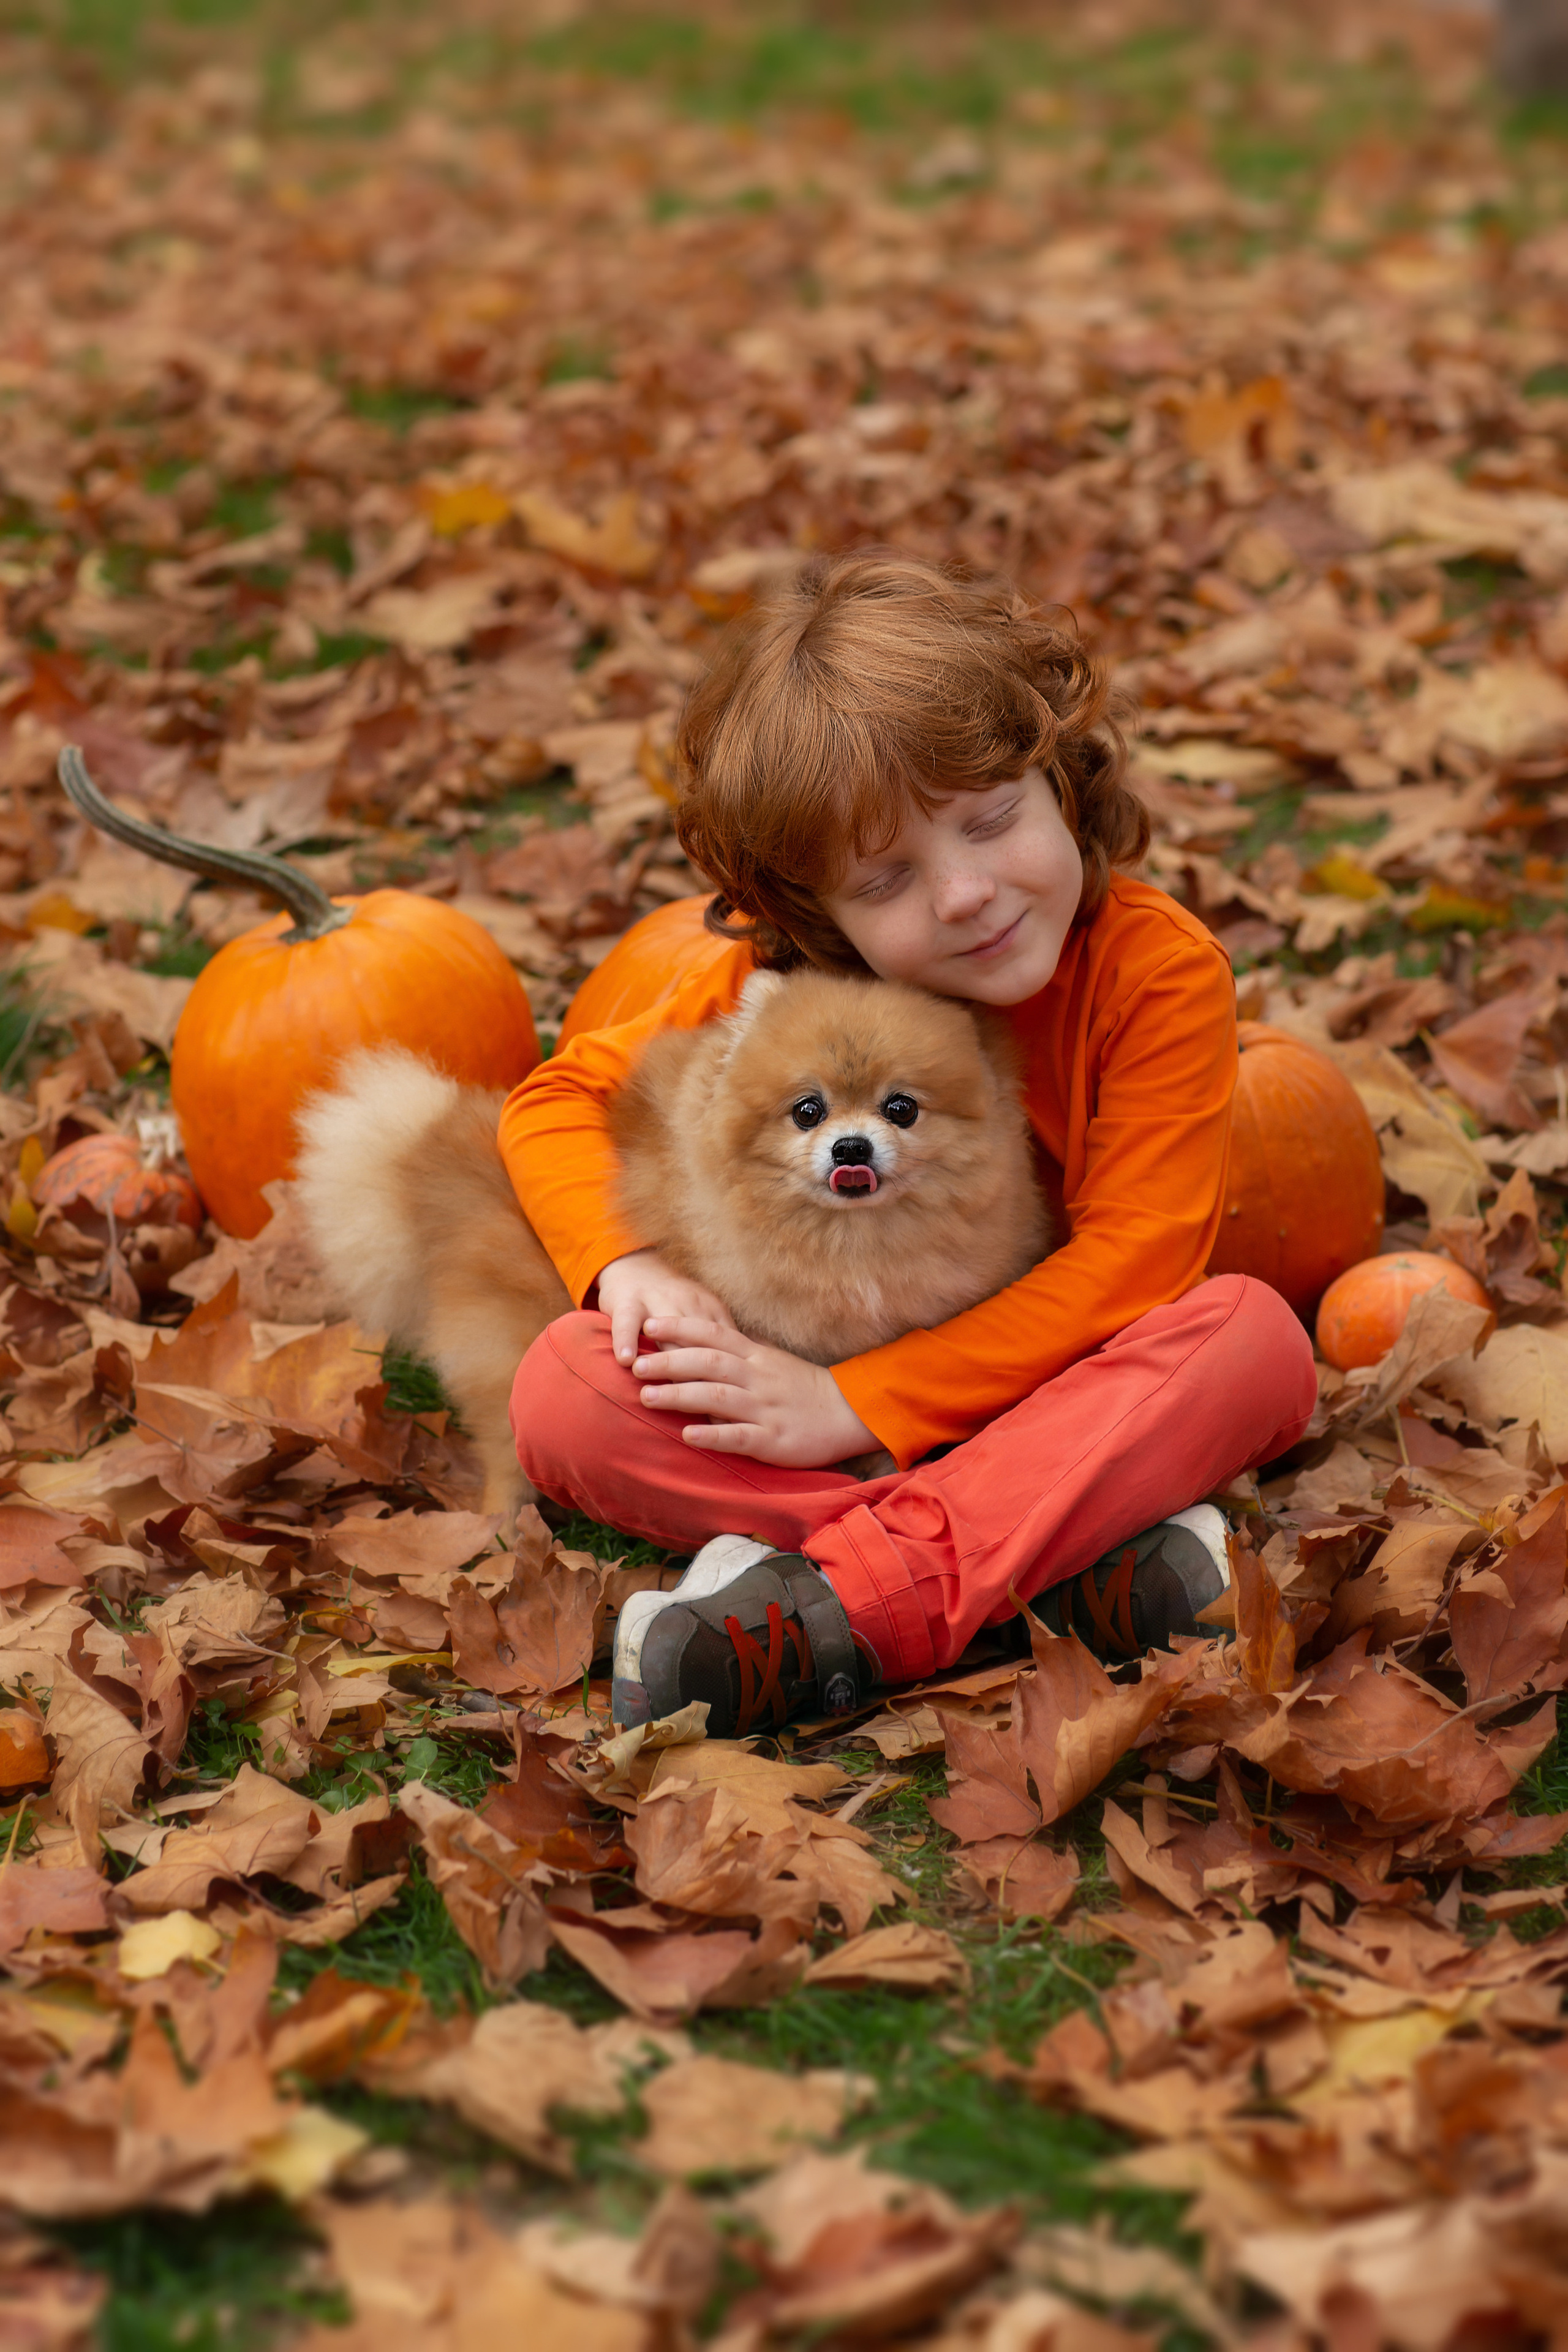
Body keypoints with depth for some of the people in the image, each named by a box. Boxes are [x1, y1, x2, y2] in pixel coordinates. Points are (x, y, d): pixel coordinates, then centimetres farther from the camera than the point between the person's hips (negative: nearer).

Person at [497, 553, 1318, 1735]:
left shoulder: (1162, 970, -18)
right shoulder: (776, 973, -8)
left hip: (1058, 1389, -2)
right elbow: (560, 1099, 1)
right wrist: (632, 1263, -22)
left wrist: (849, 1404, -28)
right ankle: (1076, 1553, -33)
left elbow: (1131, 1261, -23)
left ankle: (837, 1602, -42)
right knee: (561, 1391, -24)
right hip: (815, 1383, 2)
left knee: (1254, 1336, -33)